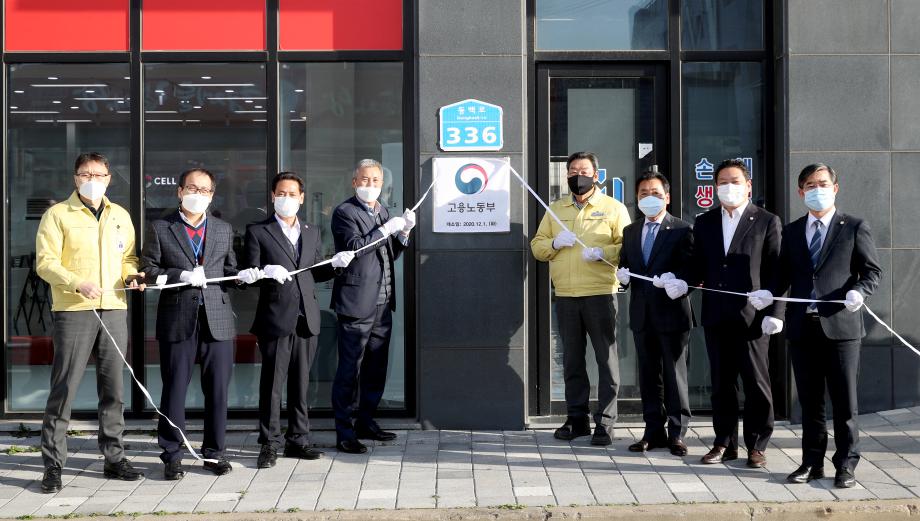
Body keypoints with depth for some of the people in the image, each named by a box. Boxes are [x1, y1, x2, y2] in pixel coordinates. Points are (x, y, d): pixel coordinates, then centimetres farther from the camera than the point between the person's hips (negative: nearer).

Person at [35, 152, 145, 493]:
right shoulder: (57, 215, 0)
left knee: (113, 388, 9)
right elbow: (45, 262, -7)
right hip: (73, 312, -5)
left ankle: (114, 458, 17)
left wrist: (131, 274, 0)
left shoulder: (120, 216, 16)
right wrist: (78, 284, -21)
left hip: (114, 311, 5)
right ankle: (53, 465, 3)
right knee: (64, 389, -4)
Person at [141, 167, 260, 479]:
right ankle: (172, 456, 14)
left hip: (217, 320, 3)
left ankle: (214, 452, 18)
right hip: (177, 320, -2)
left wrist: (241, 275, -4)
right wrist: (181, 275, -15)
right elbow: (148, 270, -2)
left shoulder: (223, 230, 15)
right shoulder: (160, 229, 4)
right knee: (174, 390, 3)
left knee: (217, 391, 6)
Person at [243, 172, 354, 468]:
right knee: (272, 383, -1)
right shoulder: (258, 232, 3)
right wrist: (266, 272, -22)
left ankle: (297, 440, 18)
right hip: (275, 318, -4)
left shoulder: (312, 233, 17)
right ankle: (269, 444, 7)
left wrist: (335, 264, 1)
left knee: (301, 382, 9)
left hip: (306, 319, 4)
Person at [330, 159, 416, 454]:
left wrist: (404, 233, 3)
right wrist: (386, 229, -18)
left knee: (376, 369, 14)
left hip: (382, 305, 8)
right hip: (357, 305, -8)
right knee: (349, 370, -4)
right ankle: (344, 433, 1)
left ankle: (366, 422, 26)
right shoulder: (344, 212, -6)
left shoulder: (382, 212, 17)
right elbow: (354, 247, -19)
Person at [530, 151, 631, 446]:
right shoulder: (555, 210, 17)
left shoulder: (613, 208, 5)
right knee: (572, 359, 9)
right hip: (565, 296, 4)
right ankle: (576, 419, 17)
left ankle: (605, 422, 3)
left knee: (606, 358, -3)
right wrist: (555, 243, -6)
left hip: (601, 294, -4)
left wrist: (602, 252, -20)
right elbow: (537, 247, 14)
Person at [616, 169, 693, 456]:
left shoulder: (682, 230, -2)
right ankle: (653, 432, 17)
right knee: (649, 376, 10)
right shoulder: (630, 232, 15)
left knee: (674, 375, 1)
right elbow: (624, 266, 18)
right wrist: (622, 275, -4)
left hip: (672, 313, -5)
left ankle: (677, 433, 7)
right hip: (642, 314, 5)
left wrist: (675, 278, -25)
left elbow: (691, 269, -7)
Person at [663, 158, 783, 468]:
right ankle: (725, 443, 19)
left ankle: (757, 446, 12)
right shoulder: (704, 223, 14)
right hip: (716, 316, 4)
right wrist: (683, 284, -7)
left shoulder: (767, 222, 1)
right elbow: (699, 266, 14)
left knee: (756, 383, 1)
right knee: (721, 383, 10)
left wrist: (774, 313, -10)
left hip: (752, 316, -4)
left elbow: (776, 271, -3)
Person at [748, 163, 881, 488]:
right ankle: (812, 462, 19)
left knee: (844, 400, 1)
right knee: (809, 401, 10)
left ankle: (846, 465, 11)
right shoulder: (791, 232, 15)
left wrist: (858, 291, -18)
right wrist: (769, 293, -5)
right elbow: (785, 275, 14)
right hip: (802, 327, 4)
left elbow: (872, 271, 1)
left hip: (840, 326, -4)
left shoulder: (854, 228, 4)